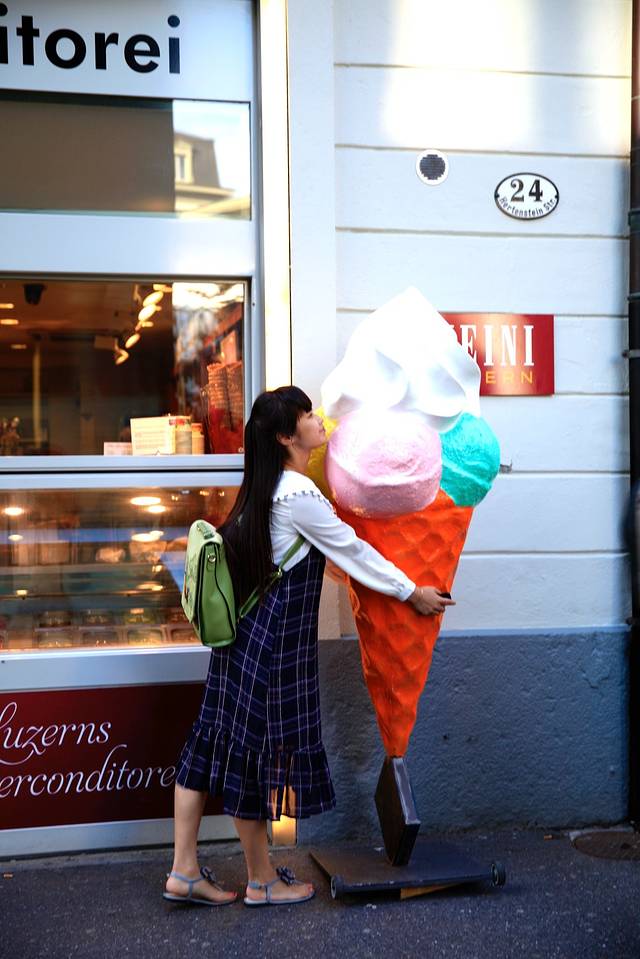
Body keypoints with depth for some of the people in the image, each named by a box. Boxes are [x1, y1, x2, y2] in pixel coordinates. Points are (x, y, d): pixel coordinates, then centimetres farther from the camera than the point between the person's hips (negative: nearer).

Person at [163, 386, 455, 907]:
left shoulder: (267, 488, 11)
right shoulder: (299, 494, -19)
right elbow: (352, 551, -11)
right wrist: (413, 592, -1)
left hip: (244, 633, 10)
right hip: (272, 645, -10)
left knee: (218, 741, 11)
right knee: (255, 748, 3)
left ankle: (185, 870, 18)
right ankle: (262, 880, 20)